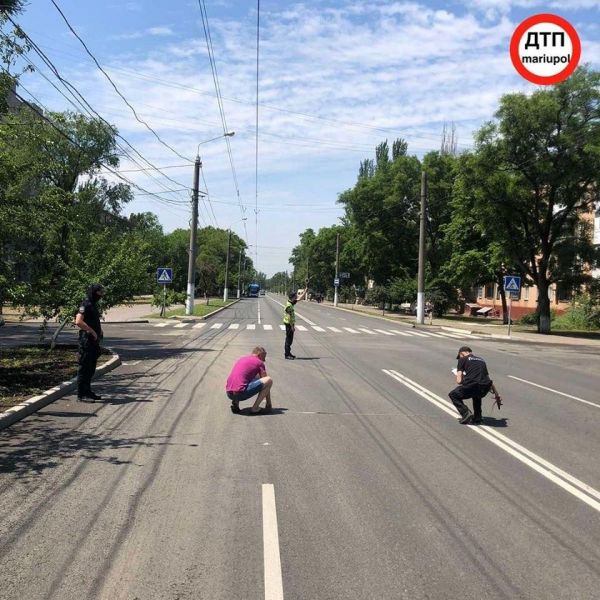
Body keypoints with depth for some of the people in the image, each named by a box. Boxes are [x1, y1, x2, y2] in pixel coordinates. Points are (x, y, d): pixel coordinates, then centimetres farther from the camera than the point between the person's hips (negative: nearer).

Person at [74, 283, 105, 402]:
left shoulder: (94, 304, 16)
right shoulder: (86, 304, -14)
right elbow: (78, 322, -27)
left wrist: (99, 332, 13)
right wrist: (92, 332, -21)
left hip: (93, 341, 10)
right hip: (87, 340, -10)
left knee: (91, 368, 15)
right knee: (84, 368, -5)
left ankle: (88, 391, 24)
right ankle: (81, 394, 0)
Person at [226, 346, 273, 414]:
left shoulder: (241, 359, 26)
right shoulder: (259, 362, 7)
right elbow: (265, 382, 13)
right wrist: (269, 403, 24)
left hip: (228, 394, 7)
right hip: (240, 393, -7)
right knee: (269, 380, 1)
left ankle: (235, 402, 14)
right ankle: (255, 408, 0)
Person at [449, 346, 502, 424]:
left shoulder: (463, 360, 12)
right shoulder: (481, 360, 29)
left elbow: (459, 381, 5)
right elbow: (489, 379, 32)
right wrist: (496, 394, 40)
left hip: (471, 387, -6)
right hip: (484, 390, 6)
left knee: (453, 395, 22)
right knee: (476, 395, 41)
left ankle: (466, 414, 3)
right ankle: (477, 417, 28)